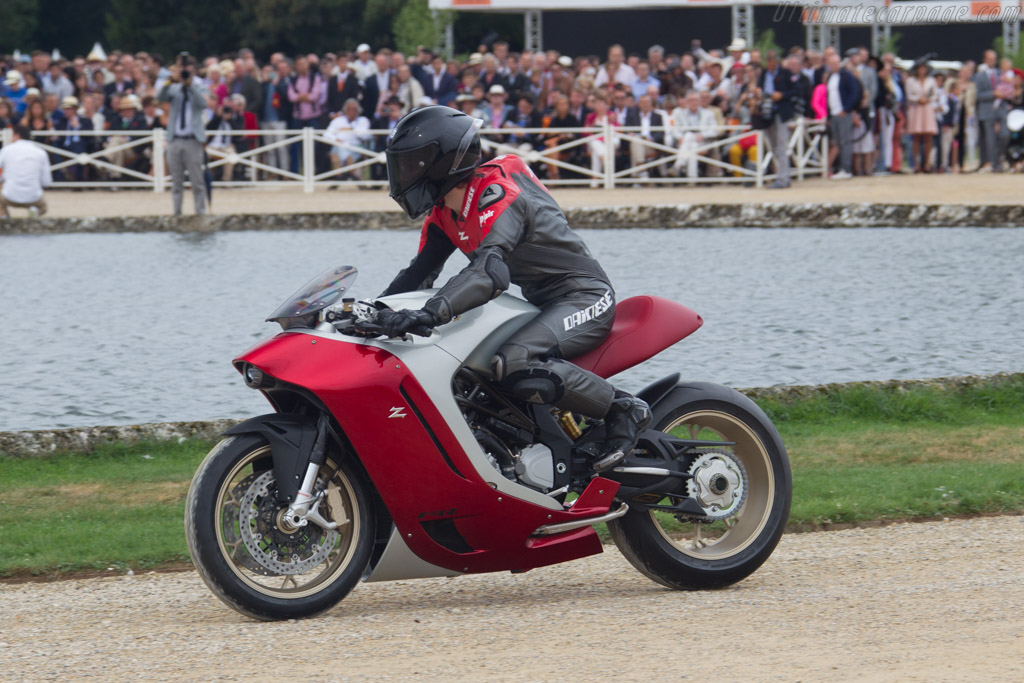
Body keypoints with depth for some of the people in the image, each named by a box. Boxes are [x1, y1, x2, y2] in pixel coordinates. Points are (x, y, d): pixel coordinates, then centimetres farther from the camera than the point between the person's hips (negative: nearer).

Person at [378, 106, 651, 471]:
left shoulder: (497, 194, -23)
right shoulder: (446, 211, 7)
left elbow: (491, 271, -38)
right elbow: (421, 272, 11)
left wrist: (430, 313, -51)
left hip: (585, 297, -10)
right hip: (539, 302, 10)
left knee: (513, 365, -34)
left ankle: (623, 409, -21)